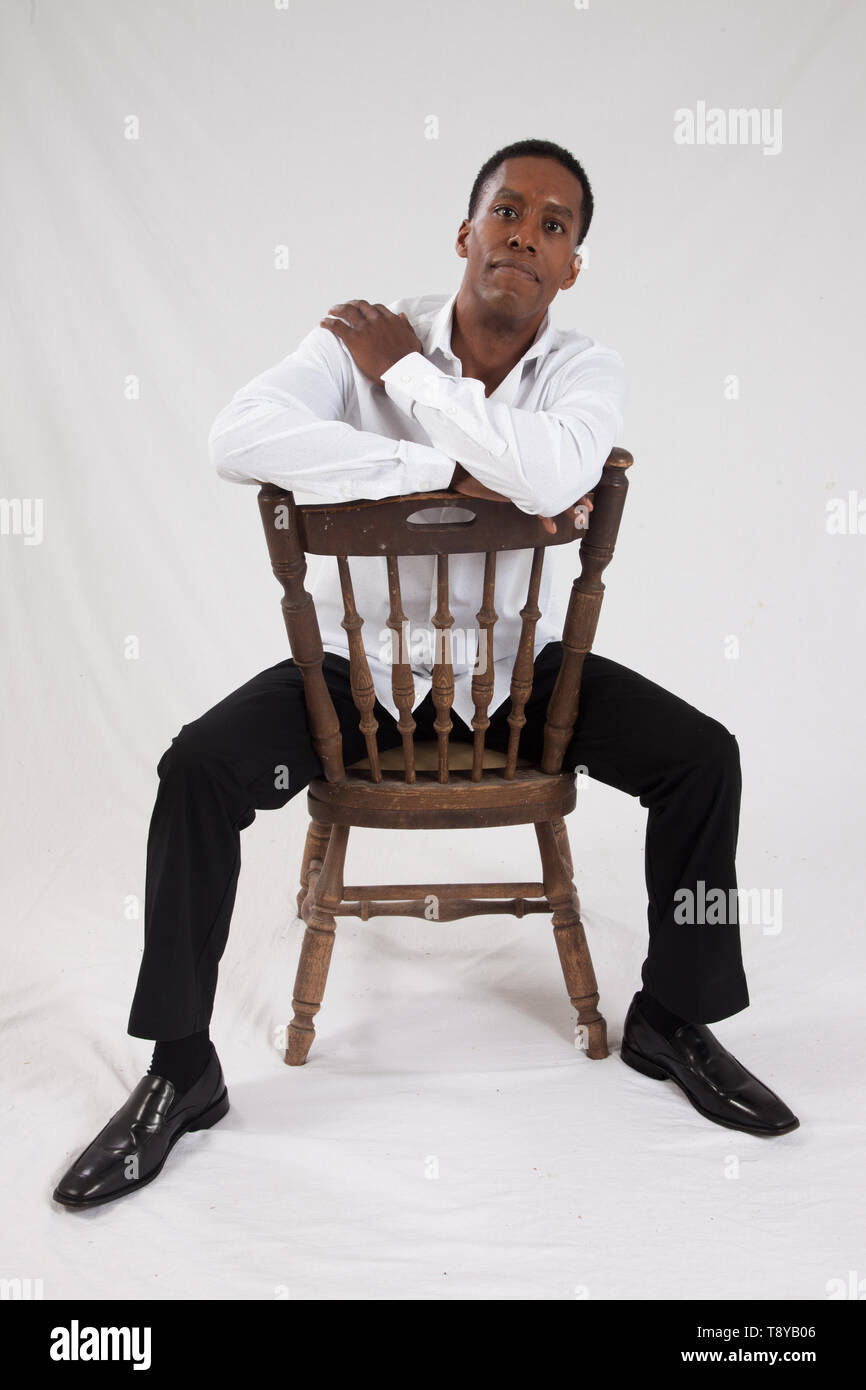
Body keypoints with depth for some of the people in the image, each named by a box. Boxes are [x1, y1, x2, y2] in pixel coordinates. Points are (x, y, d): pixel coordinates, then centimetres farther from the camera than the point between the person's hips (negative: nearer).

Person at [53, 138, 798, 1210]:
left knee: (704, 757, -14)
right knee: (198, 767, -23)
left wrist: (403, 371, -20)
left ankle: (671, 1020, 9)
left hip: (520, 661, 2)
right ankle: (181, 1071, -5)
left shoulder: (586, 369, -7)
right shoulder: (362, 335, -10)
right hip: (361, 661, -1)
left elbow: (549, 474, -33)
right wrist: (455, 472, -30)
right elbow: (238, 438, -30)